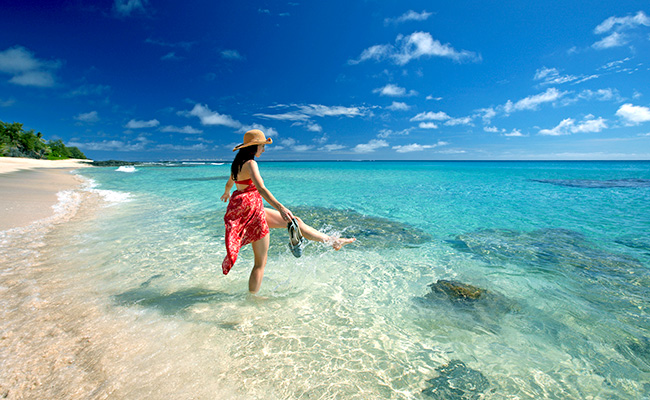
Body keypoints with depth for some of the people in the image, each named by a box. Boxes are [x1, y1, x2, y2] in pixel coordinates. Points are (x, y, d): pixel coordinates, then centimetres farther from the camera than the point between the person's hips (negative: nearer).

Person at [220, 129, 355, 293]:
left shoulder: (238, 163, 12)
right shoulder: (250, 163, -17)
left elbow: (229, 183, 30)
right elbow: (261, 188, -32)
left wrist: (226, 194, 52)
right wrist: (281, 207, -42)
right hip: (253, 210, -10)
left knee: (294, 221, 10)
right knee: (261, 263, 1)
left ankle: (333, 241, 15)